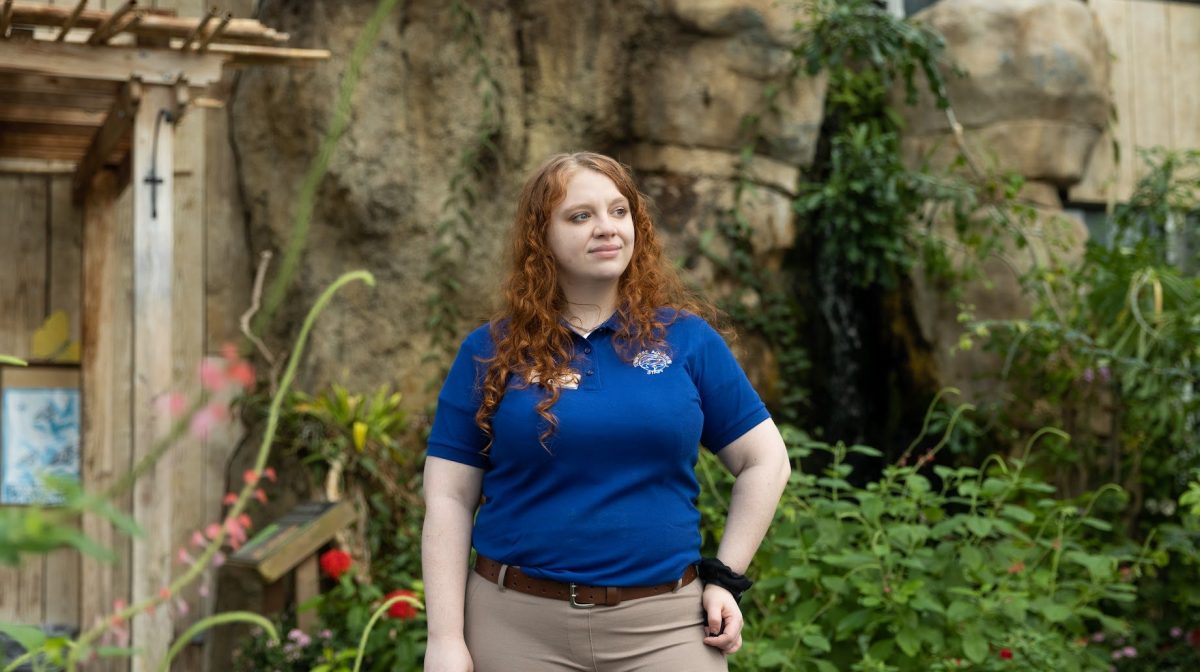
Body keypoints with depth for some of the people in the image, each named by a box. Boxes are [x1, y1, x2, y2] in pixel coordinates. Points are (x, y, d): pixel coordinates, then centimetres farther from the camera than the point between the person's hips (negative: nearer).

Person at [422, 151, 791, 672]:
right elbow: (449, 500, 0)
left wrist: (725, 577, 4)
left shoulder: (686, 337, 3)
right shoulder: (490, 352, 1)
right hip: (520, 625, 0)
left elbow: (765, 461, 9)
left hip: (664, 625, 0)